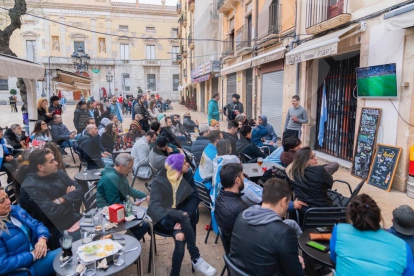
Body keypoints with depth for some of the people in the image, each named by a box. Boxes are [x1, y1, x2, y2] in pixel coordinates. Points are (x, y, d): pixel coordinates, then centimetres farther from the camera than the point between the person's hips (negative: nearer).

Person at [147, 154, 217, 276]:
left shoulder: (187, 176, -2)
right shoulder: (158, 181, -13)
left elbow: (194, 198, -6)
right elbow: (155, 205, -22)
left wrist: (186, 214, -28)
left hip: (181, 215, 3)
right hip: (164, 217, -3)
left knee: (181, 238, -30)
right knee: (183, 217, -35)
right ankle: (196, 259, -23)